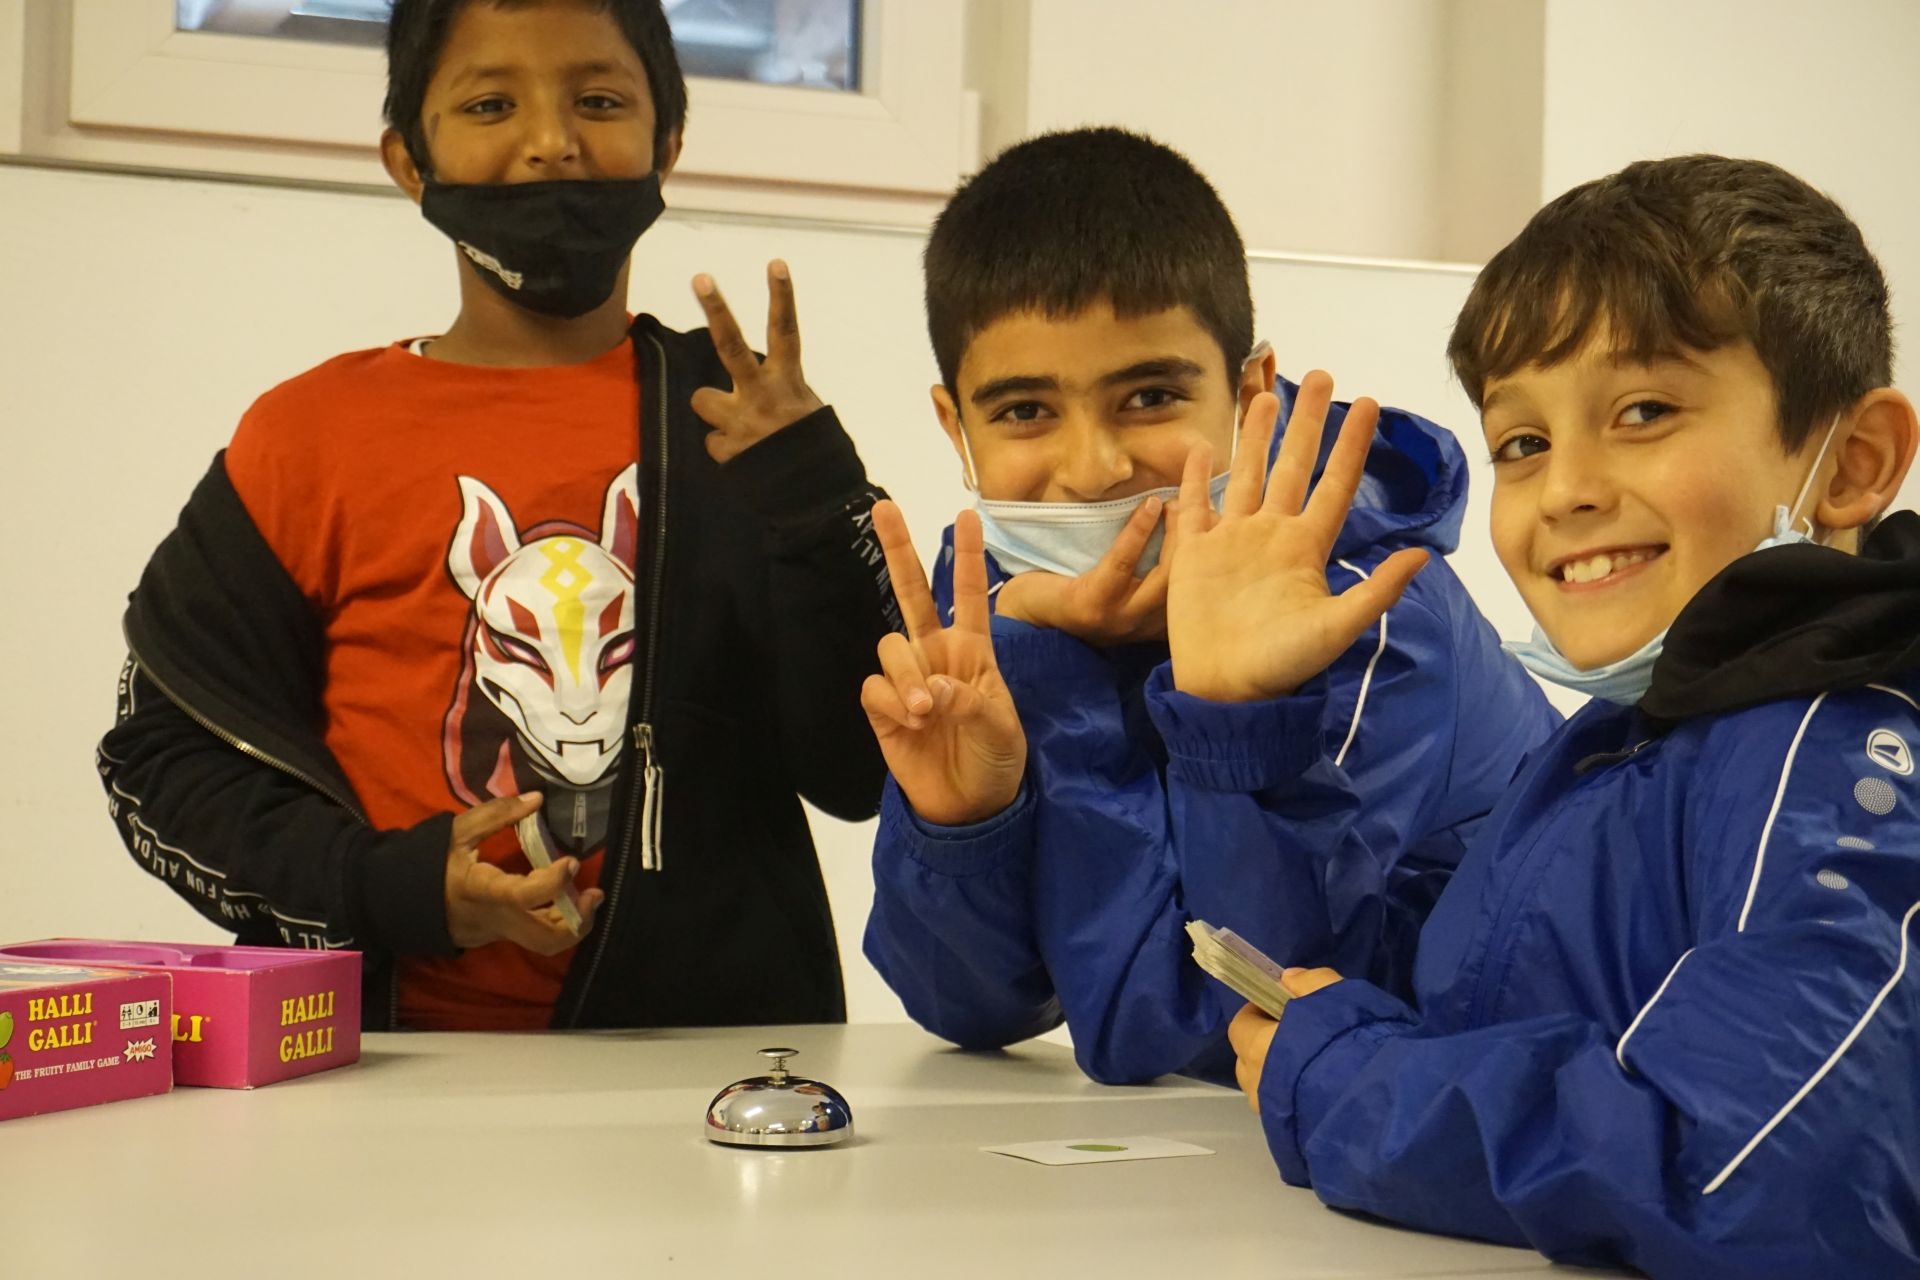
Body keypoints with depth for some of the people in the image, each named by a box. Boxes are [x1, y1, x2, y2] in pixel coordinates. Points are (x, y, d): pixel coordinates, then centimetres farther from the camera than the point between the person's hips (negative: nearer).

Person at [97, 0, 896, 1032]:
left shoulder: (745, 421, 10)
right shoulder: (310, 437, 8)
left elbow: (857, 775, 5)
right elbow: (162, 754, 9)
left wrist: (808, 496, -8)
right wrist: (395, 889, -6)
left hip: (714, 1042, 1)